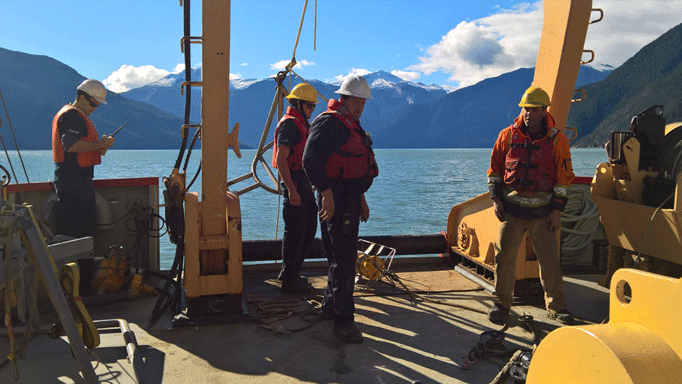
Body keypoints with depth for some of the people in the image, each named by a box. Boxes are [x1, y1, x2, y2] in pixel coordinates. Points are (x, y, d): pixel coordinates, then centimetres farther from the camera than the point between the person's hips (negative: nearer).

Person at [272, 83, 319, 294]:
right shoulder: (289, 124, -12)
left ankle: (290, 272, 26)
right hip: (294, 183, -10)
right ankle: (289, 279, 6)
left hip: (304, 183, 10)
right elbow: (281, 159, -21)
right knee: (295, 232, -4)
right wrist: (291, 190, -27)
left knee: (309, 229, 14)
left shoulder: (302, 124, 19)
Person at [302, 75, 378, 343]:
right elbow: (311, 160, -25)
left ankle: (330, 305, 32)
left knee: (343, 257, 18)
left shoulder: (351, 125, 21)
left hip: (351, 199, 10)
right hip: (336, 200, -10)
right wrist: (327, 193, -29)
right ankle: (343, 321, -2)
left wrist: (361, 198, 27)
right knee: (344, 260, -9)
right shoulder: (329, 122, -12)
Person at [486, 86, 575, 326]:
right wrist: (496, 198, 0)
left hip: (542, 212, 0)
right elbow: (494, 168, 9)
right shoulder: (508, 135, 2)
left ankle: (555, 306, 19)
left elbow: (564, 177, 3)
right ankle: (501, 302, 16)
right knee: (504, 256, 1)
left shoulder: (557, 140, 0)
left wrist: (557, 209, -3)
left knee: (550, 259, 3)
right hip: (511, 209, 1)